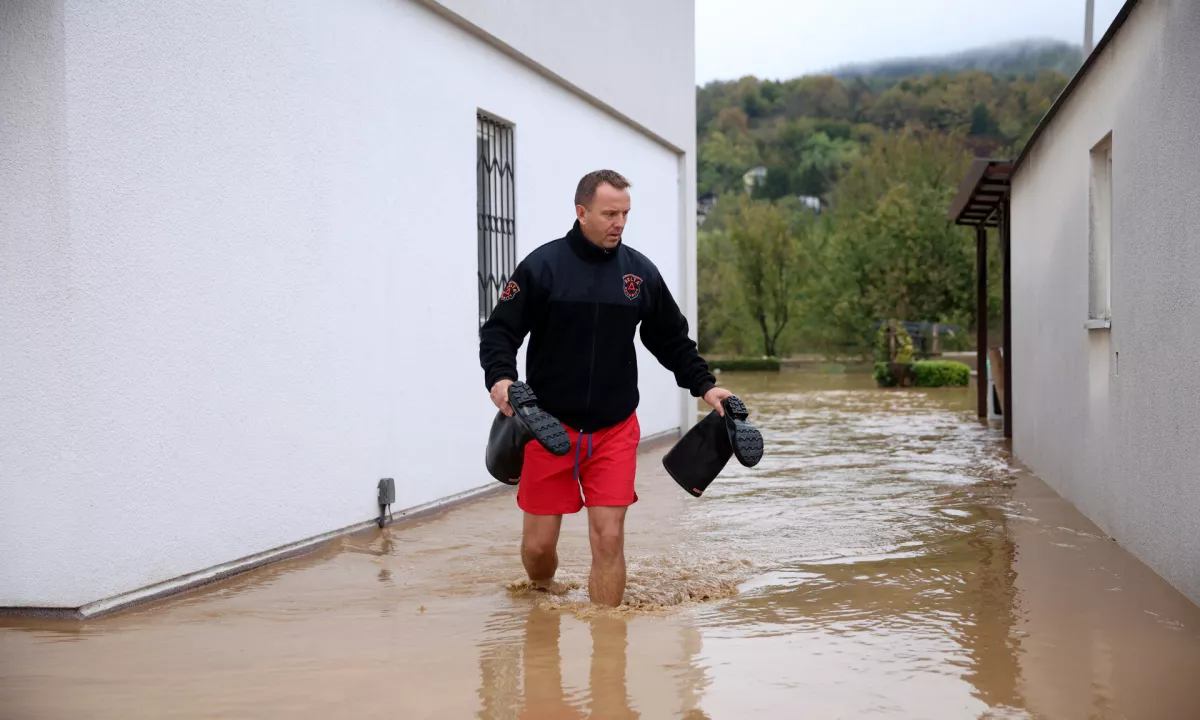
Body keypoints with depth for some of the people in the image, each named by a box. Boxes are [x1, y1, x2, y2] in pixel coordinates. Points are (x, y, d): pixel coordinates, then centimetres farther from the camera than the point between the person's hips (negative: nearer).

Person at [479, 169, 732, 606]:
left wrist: (704, 385, 7)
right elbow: (499, 330, -5)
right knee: (539, 544, 6)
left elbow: (672, 340, 16)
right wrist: (499, 376, -24)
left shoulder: (641, 272, 5)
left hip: (615, 430, 2)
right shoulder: (542, 267, -6)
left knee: (609, 538, -6)